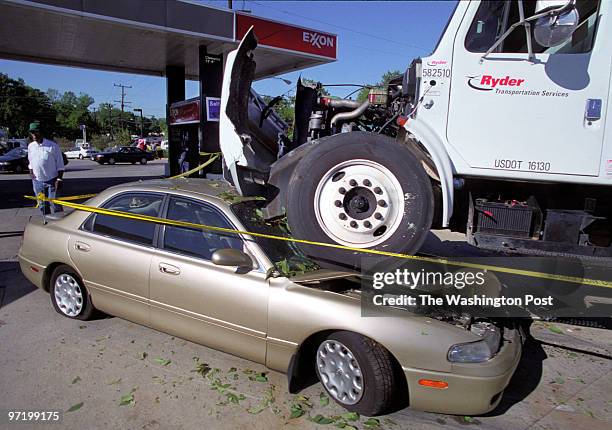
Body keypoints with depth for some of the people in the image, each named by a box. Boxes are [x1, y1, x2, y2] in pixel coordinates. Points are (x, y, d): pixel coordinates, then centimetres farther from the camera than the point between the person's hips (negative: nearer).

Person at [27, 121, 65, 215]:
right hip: (37, 181, 5)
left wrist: (59, 179, -13)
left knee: (55, 205, -6)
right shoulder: (31, 146, 7)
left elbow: (60, 165, -8)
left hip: (52, 180, -5)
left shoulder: (52, 146, -9)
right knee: (42, 205, 12)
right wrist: (31, 171, 5)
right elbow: (30, 162, 21)